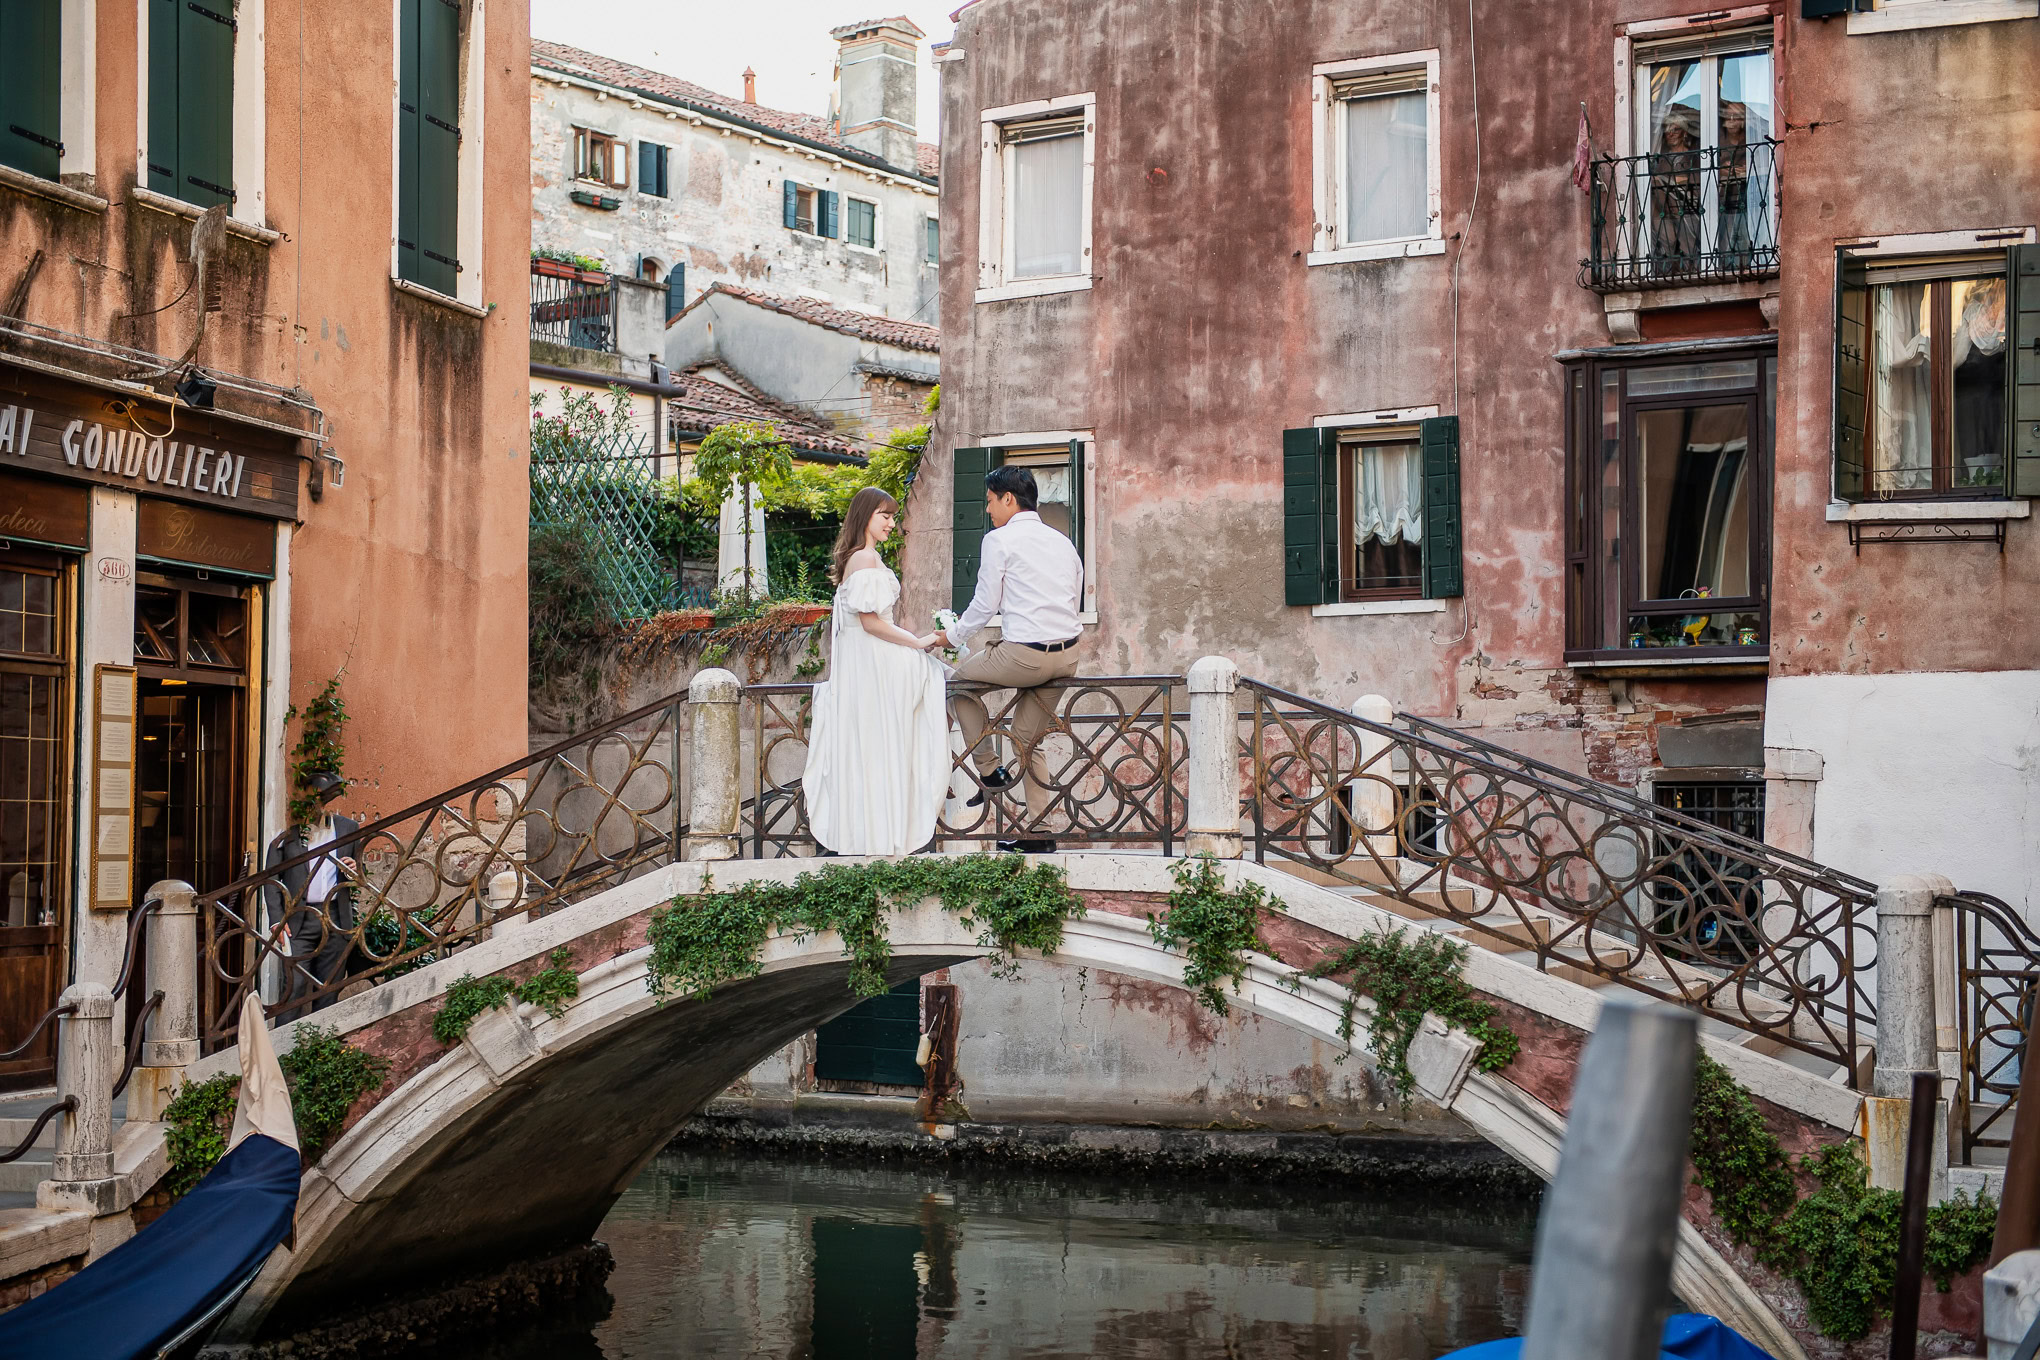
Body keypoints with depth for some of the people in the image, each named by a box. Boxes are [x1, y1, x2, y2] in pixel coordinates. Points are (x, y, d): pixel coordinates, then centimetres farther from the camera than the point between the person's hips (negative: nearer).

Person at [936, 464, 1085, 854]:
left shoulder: (999, 540, -4)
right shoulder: (1061, 541, 17)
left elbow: (985, 605, -5)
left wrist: (952, 636, 10)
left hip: (1024, 656, -7)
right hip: (1068, 656, 7)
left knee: (963, 678, 19)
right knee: (1029, 741, 17)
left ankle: (990, 771, 16)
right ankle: (1040, 831, 13)